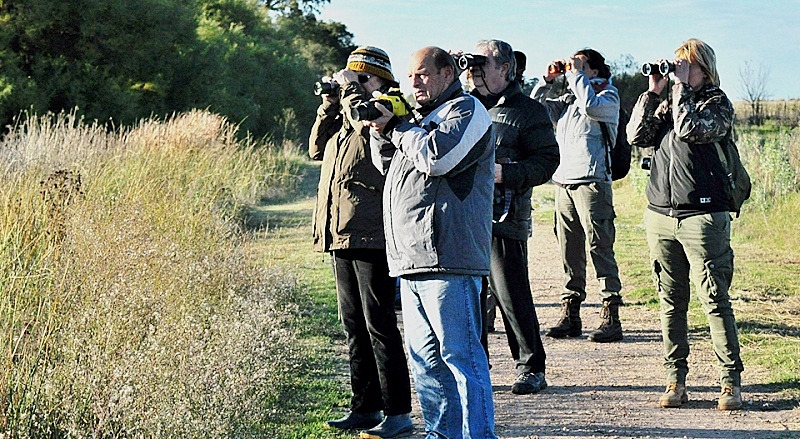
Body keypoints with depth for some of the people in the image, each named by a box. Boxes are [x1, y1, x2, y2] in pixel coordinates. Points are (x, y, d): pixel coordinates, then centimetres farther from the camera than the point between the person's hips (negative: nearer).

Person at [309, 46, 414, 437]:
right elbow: (317, 148, 17)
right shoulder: (344, 115, 19)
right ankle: (365, 407, 20)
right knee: (354, 325, 12)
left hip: (370, 235, -9)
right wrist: (331, 101, 11)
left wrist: (350, 90, -9)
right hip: (341, 235, 9)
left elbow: (366, 122, -25)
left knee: (379, 324, -9)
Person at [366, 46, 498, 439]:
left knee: (460, 355, -9)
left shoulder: (466, 109, -3)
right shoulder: (421, 116, 25)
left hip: (447, 260, -9)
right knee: (426, 359, 12)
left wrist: (396, 126, -4)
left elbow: (435, 157, -18)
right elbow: (388, 166, 27)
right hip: (412, 260, 9)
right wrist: (381, 132, 9)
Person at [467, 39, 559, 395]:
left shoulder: (527, 111, 2)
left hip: (503, 218, -5)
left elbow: (547, 160, -6)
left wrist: (504, 173, -17)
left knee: (512, 295, -4)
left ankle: (531, 368, 7)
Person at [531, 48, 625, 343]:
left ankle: (611, 318, -8)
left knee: (600, 248, -9)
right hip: (563, 181, 7)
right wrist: (548, 79, 12)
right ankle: (570, 315, 11)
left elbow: (590, 106, -19)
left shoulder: (608, 96, 2)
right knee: (569, 251, 7)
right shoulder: (568, 99, 22)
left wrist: (577, 74, -8)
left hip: (591, 181, -7)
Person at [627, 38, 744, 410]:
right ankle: (675, 381, 12)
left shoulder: (717, 103, 1)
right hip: (660, 215, 5)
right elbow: (636, 136, 5)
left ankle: (731, 382, 0)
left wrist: (681, 86, -9)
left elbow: (689, 130, -17)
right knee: (671, 302, 7)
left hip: (702, 216, -5)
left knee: (715, 301, -6)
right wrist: (652, 91, 3)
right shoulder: (667, 104, 17)